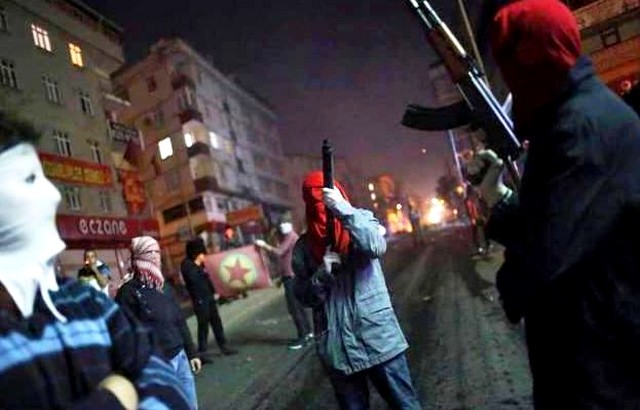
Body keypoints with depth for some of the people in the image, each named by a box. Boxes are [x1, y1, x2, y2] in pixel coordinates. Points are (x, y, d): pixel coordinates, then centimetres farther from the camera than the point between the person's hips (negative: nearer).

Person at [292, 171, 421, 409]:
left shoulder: (361, 219, 0)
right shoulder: (303, 246, 3)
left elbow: (377, 247, -21)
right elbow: (304, 297, 3)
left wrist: (343, 208, -27)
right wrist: (322, 274, -15)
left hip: (378, 336, -1)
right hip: (337, 346, 2)